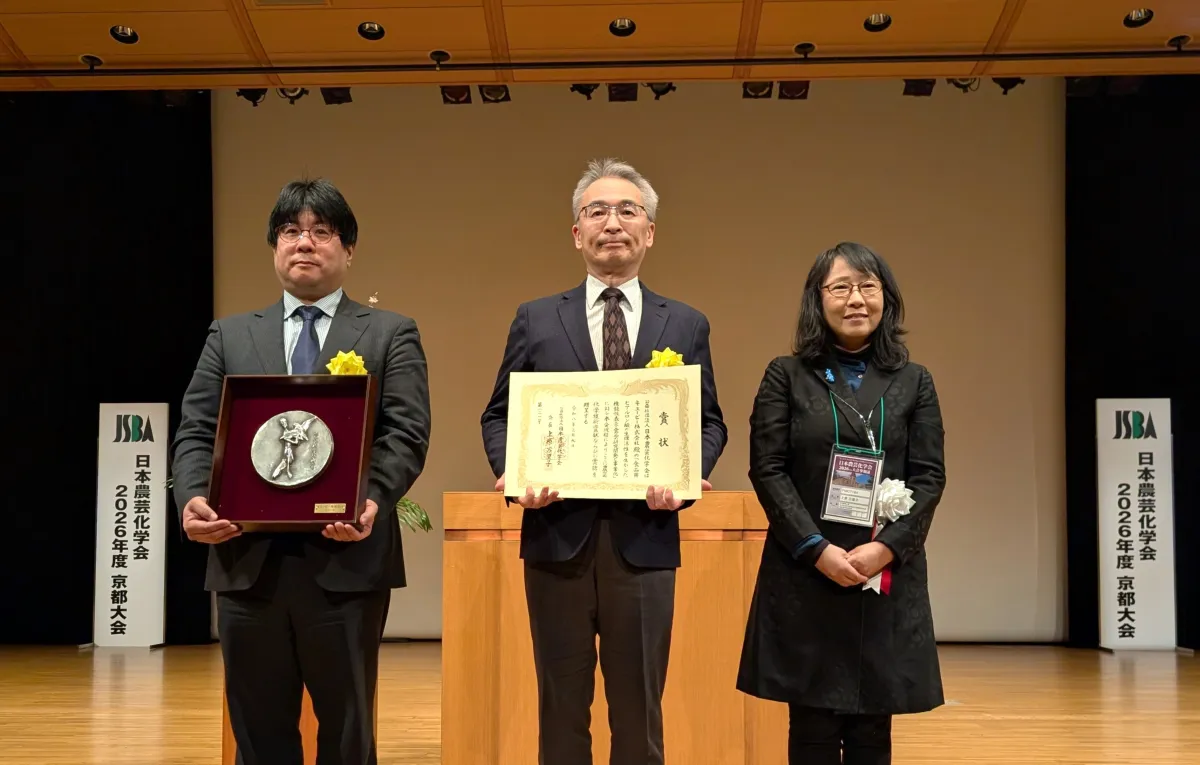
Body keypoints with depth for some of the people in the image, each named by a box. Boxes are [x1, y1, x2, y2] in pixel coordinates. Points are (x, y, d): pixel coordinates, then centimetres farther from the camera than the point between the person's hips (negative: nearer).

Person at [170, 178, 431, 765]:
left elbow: (406, 435, -3)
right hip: (247, 562, 2)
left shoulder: (391, 335, 8)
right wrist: (193, 499, -13)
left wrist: (374, 500, -22)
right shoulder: (230, 337, 15)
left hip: (347, 561, -2)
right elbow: (196, 434, 7)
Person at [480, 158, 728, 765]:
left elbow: (709, 423, 8)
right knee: (561, 708, 11)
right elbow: (499, 415, 8)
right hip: (557, 536, 0)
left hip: (645, 537, 0)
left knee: (640, 713, 9)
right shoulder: (535, 320, 8)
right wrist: (512, 475, -11)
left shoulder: (686, 325, 9)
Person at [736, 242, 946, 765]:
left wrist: (886, 548, -12)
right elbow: (767, 470, -3)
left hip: (888, 578, 2)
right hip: (805, 576, -1)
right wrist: (818, 549, -14)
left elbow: (929, 476, 2)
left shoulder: (914, 382, 9)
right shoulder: (785, 376, 4)